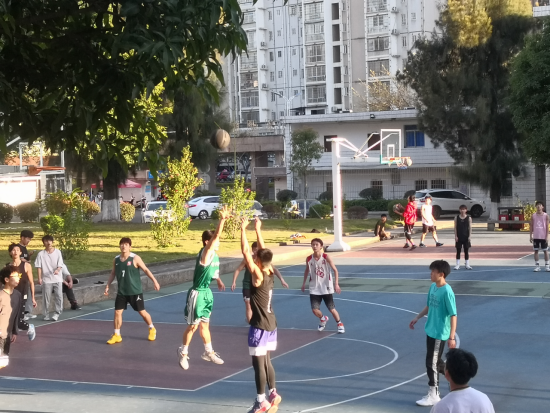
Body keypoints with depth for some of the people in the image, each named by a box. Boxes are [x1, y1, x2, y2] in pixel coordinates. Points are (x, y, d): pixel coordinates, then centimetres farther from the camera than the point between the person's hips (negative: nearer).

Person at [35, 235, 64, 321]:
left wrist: (57, 270, -24)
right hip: (46, 279, 0)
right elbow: (39, 267, 0)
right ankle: (46, 315, 12)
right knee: (46, 298, 3)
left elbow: (60, 264, -3)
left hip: (57, 279, 0)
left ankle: (57, 313, 9)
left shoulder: (58, 252, 0)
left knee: (59, 297, -3)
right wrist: (39, 278, -7)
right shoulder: (41, 254, -1)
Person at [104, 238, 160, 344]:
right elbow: (113, 273, 15)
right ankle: (116, 335, 10)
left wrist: (154, 281, -13)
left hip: (135, 291, -4)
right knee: (117, 312, -2)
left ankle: (152, 329, 28)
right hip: (121, 292, 4)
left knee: (142, 311, 5)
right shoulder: (116, 259, 3)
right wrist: (108, 285, 10)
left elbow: (146, 270, -8)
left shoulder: (135, 258, -11)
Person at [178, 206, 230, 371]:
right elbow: (216, 235, -36)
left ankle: (209, 352, 30)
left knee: (205, 324, 19)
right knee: (193, 325, 3)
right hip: (197, 293, -8)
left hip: (207, 292, 8)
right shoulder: (205, 253, -20)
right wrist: (222, 219, -44)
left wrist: (218, 280, 11)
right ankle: (183, 353, 19)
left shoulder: (214, 255, 5)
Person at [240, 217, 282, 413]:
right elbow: (263, 250, 14)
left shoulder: (258, 276, -19)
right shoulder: (270, 272, 1)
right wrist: (258, 230, 19)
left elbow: (246, 252, -20)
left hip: (260, 326, -8)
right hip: (271, 323, 8)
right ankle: (273, 394, 26)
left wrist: (243, 229, -14)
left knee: (258, 363, -1)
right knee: (266, 361, 19)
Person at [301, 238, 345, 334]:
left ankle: (339, 324, 29)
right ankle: (323, 319, 28)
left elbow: (335, 270, -12)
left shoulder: (326, 257, -13)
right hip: (314, 289, 2)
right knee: (315, 310, -7)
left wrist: (336, 284, -20)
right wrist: (304, 282, 17)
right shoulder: (309, 259, -3)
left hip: (326, 288, -2)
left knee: (331, 309, 1)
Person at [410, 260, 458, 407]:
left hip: (440, 333, -8)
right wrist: (417, 318, 23)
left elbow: (453, 315, -20)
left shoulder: (447, 292, -21)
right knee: (436, 361, 17)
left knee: (432, 363, -3)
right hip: (430, 330, 8)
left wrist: (452, 337, -22)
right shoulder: (433, 287, 4)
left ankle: (433, 396, 6)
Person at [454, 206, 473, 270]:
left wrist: (469, 236, -8)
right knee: (458, 251, 2)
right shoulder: (457, 218, 1)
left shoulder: (469, 218, -1)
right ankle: (458, 265, 5)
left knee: (466, 251, 6)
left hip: (466, 237, 0)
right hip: (459, 237, 0)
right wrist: (456, 236, -7)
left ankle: (467, 264, 12)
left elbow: (470, 228, -1)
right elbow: (455, 227, 0)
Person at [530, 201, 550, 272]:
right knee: (536, 251, 2)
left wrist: (547, 236, -10)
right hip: (536, 237, 2)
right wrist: (531, 236, 0)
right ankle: (537, 266, 7)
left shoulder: (546, 216, -1)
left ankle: (547, 266, 8)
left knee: (545, 251, 3)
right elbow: (531, 226, 7)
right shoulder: (533, 216, 4)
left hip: (543, 237, -2)